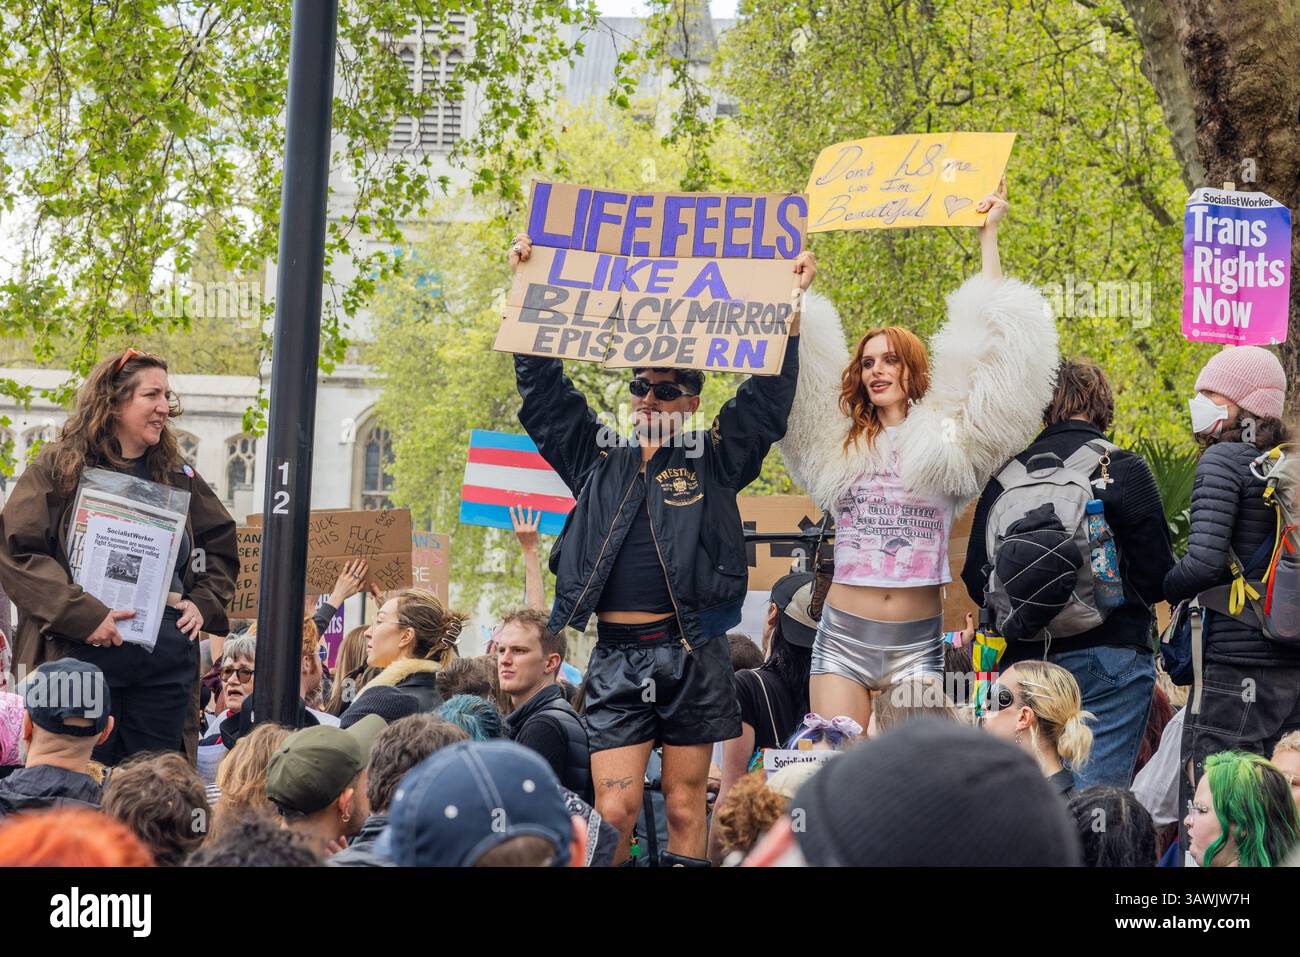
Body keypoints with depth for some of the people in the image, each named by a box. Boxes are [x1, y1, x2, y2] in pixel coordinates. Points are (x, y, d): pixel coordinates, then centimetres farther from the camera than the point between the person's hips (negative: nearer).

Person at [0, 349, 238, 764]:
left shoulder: (178, 476, 14)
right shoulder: (59, 466, 1)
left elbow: (222, 545, 26)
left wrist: (204, 602, 8)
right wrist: (83, 615, -16)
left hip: (168, 658, 4)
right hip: (83, 650, -4)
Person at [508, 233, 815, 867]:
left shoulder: (713, 462, 9)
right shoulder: (598, 459, 14)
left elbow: (767, 396, 5)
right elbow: (544, 388, 14)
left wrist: (791, 304, -1)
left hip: (692, 653, -1)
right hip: (616, 655, 1)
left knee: (685, 805, 4)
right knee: (615, 809, -7)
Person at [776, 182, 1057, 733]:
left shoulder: (945, 439, 7)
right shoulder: (838, 443, 13)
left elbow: (991, 350, 5)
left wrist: (988, 235, 7)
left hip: (919, 641, -1)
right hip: (843, 633, 1)